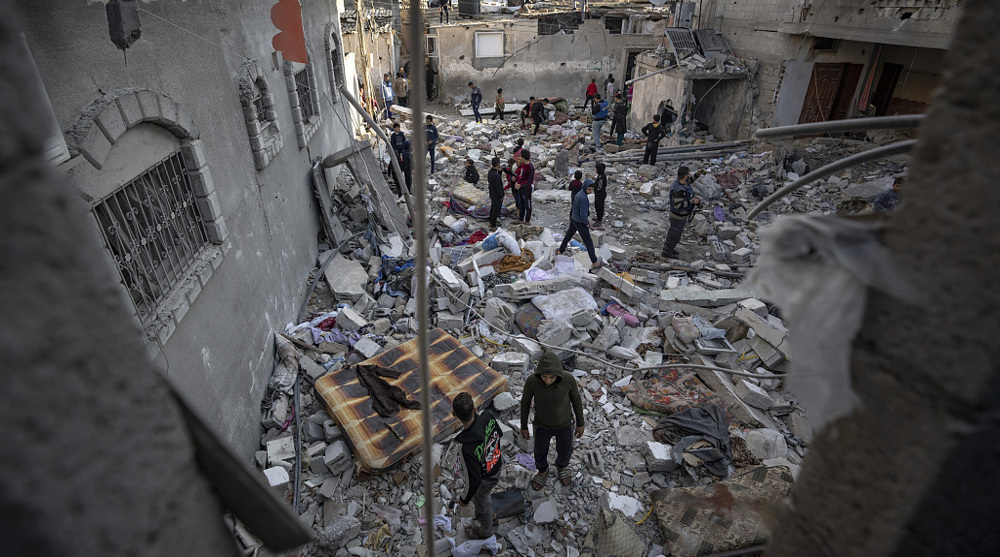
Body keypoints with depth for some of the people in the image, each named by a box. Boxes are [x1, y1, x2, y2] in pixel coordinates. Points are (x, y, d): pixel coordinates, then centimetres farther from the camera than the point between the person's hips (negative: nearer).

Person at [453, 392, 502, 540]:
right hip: (496, 466, 5)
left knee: (480, 502, 28)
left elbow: (475, 479, -28)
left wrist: (465, 499, -8)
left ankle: (486, 531, 59)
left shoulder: (468, 448, -44)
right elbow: (499, 433, -5)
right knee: (484, 497, 37)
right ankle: (489, 514, 68)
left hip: (484, 479, -5)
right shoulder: (487, 415, -29)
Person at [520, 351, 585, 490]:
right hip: (542, 424, 0)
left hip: (564, 423, 0)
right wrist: (523, 426, -1)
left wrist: (580, 423, 1)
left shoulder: (568, 379, -33)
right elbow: (525, 402, -15)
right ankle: (542, 470, 60)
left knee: (564, 452, 26)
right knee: (540, 453, 25)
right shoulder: (532, 380, -35)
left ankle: (561, 464, 62)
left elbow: (576, 399, -12)